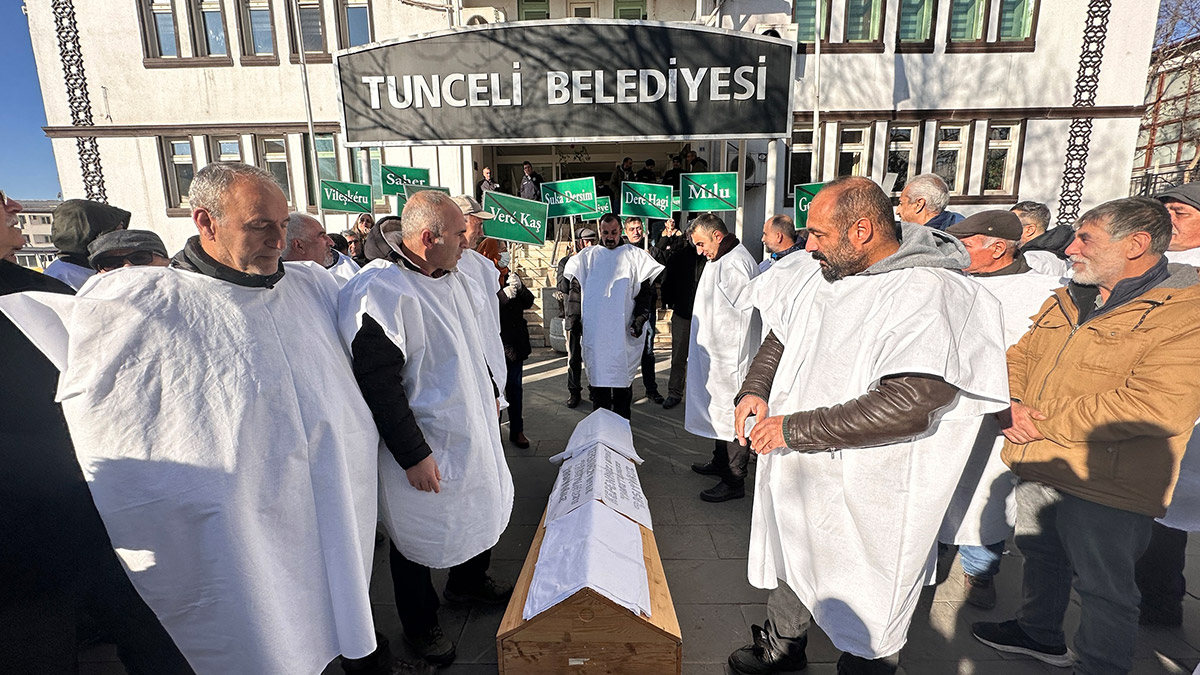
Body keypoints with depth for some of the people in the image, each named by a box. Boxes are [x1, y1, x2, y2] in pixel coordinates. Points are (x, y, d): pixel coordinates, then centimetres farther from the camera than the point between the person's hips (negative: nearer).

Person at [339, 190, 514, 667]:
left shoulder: (453, 278, 4)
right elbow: (379, 385, -25)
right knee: (418, 537, 14)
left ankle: (468, 581, 53)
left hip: (472, 431, 9)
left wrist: (490, 393, 21)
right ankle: (420, 626, 40)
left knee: (481, 508, 24)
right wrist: (413, 455, -21)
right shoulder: (380, 293, -25)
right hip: (424, 448, -8)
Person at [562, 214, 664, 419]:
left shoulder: (635, 256, 5)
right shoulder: (587, 256, 11)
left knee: (623, 377, 4)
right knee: (597, 374, 5)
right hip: (595, 330, 2)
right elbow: (576, 288, 15)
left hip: (624, 330, -1)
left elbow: (646, 291, 3)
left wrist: (640, 318, -7)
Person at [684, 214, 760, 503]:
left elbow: (742, 317, -22)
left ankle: (734, 481, 12)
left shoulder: (734, 265, -19)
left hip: (731, 357, -11)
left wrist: (733, 363, -20)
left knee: (732, 414, -1)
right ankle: (720, 462, 38)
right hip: (717, 356, 11)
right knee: (720, 411, 21)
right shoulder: (720, 260, 14)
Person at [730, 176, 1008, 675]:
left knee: (864, 617, 16)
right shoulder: (822, 275, 1)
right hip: (797, 475, 8)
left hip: (866, 501, -7)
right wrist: (755, 389, -4)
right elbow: (780, 337, 14)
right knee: (790, 567, 28)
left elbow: (909, 405, -32)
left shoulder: (928, 293, -23)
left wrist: (795, 428, -27)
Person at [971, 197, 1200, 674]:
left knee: (1104, 588, 12)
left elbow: (1158, 406, -26)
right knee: (1040, 556, 25)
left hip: (1106, 485, -7)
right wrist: (1014, 404, -8)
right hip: (1037, 467, 7)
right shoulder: (1066, 301, 8)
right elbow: (1019, 357, 13)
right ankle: (1039, 634, 47)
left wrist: (1045, 426, -20)